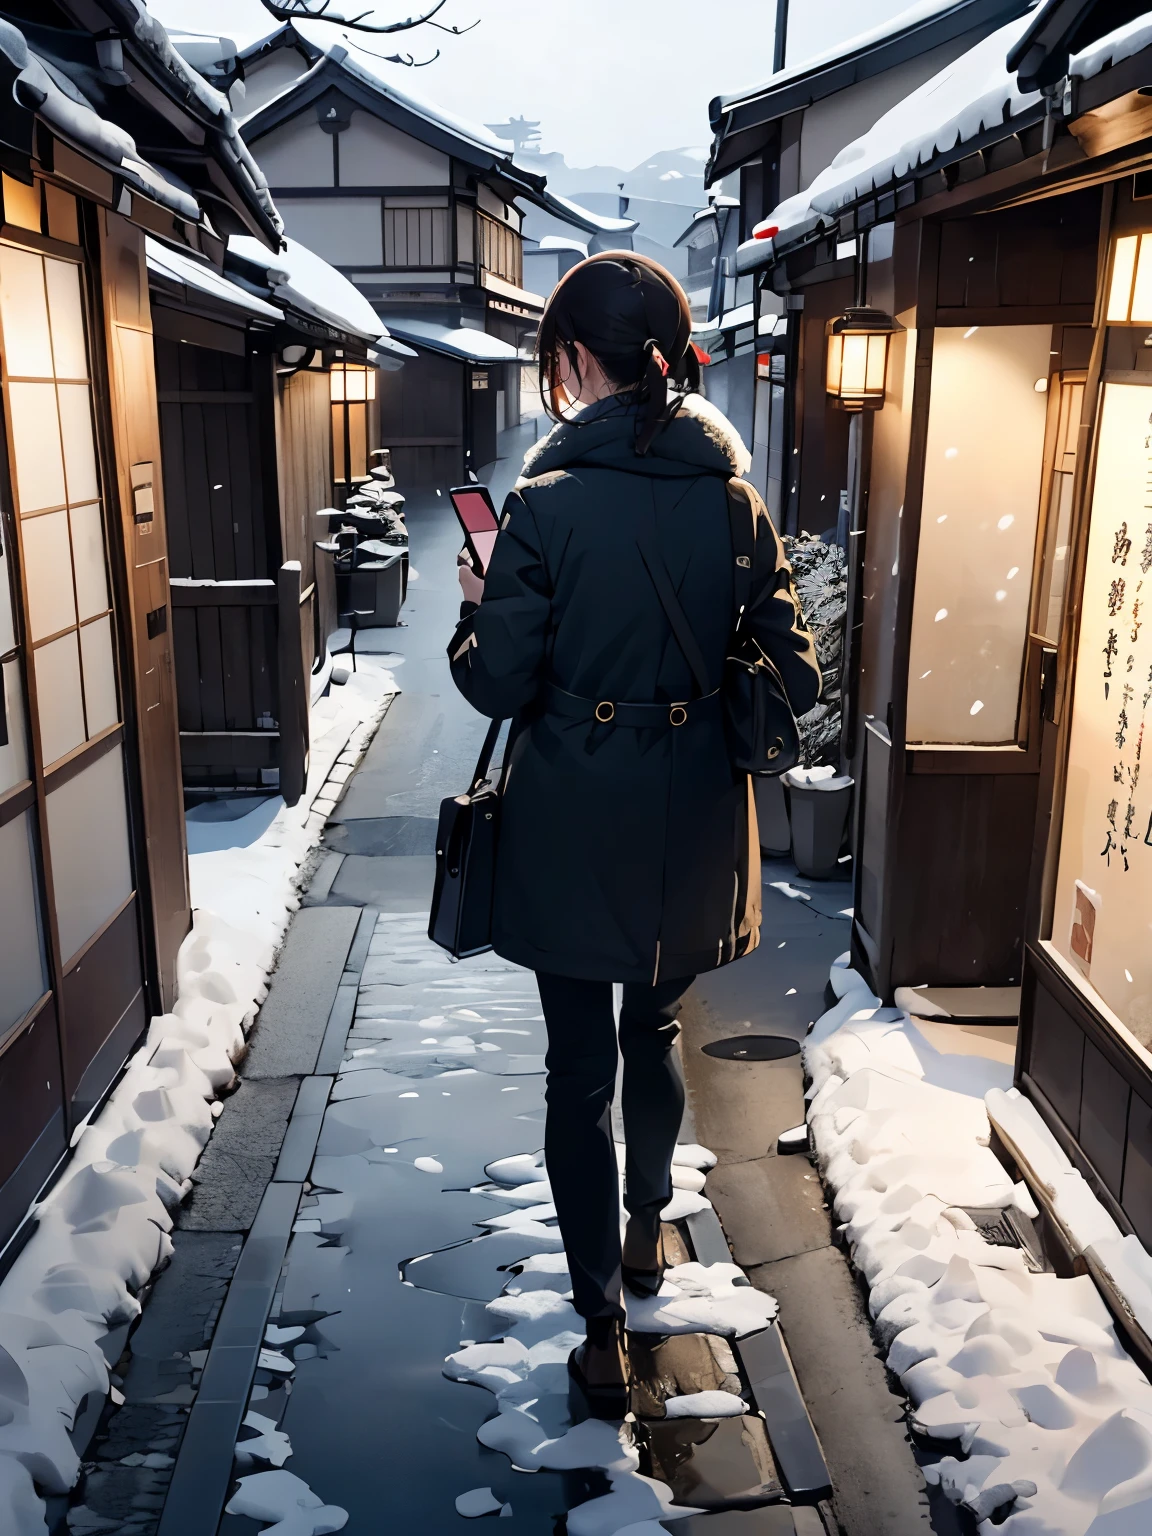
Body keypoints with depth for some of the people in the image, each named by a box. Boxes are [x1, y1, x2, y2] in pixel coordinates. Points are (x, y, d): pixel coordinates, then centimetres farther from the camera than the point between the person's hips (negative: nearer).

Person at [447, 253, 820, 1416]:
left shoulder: (544, 504, -14)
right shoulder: (736, 501, -4)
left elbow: (498, 684, -13)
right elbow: (794, 682, -3)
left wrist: (475, 611, 7)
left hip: (572, 831, -3)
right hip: (693, 830, 4)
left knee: (581, 1071, 10)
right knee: (655, 1030, 26)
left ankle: (603, 1333, 19)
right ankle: (647, 1231, 47)